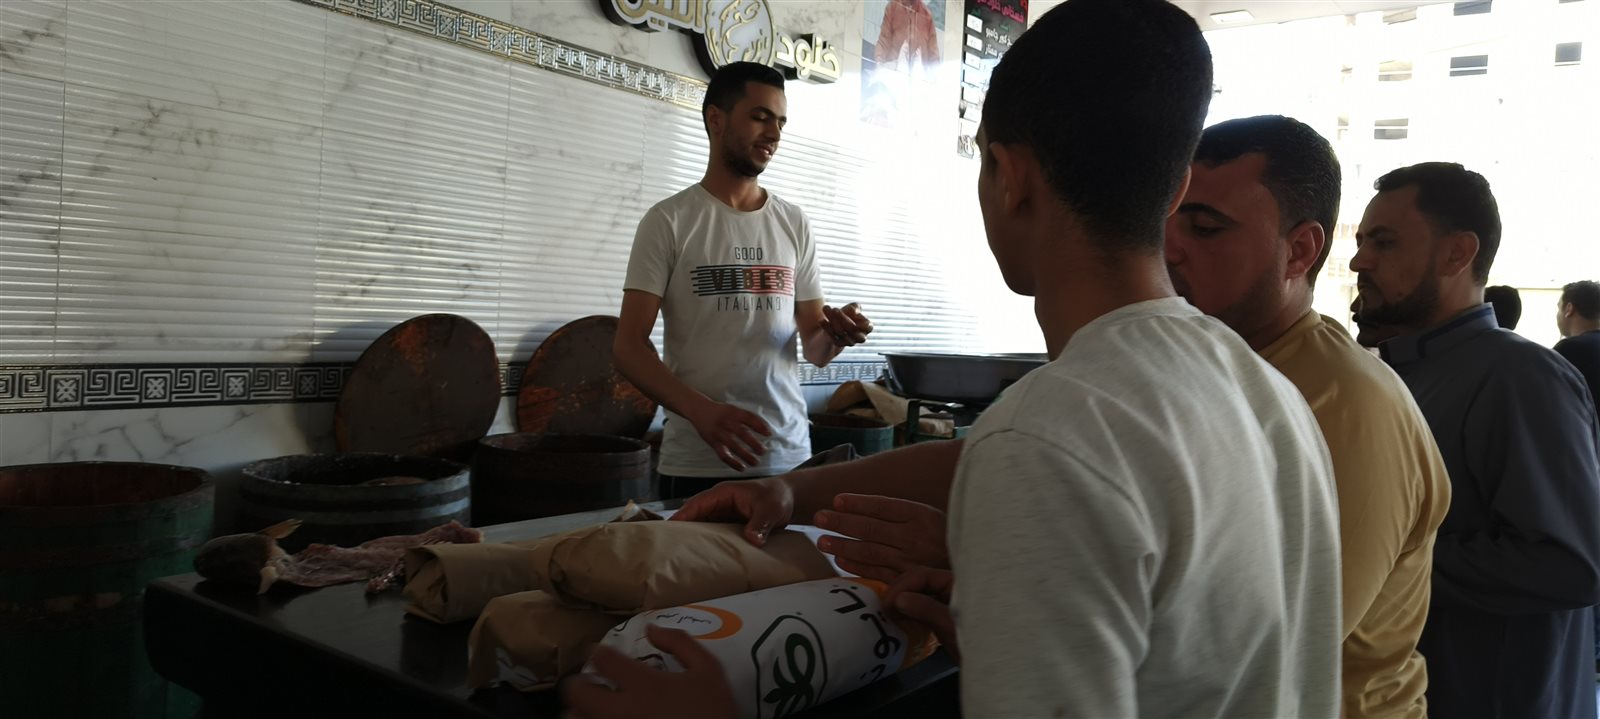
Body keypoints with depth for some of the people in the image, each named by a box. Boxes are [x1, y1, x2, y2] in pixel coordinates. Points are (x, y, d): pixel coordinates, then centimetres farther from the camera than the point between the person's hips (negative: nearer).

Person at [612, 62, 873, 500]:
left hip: (789, 458, 4)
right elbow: (629, 346, -8)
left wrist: (834, 334, -13)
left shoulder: (794, 225, 9)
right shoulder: (669, 221, -3)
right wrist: (700, 410, -24)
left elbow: (814, 350, 11)